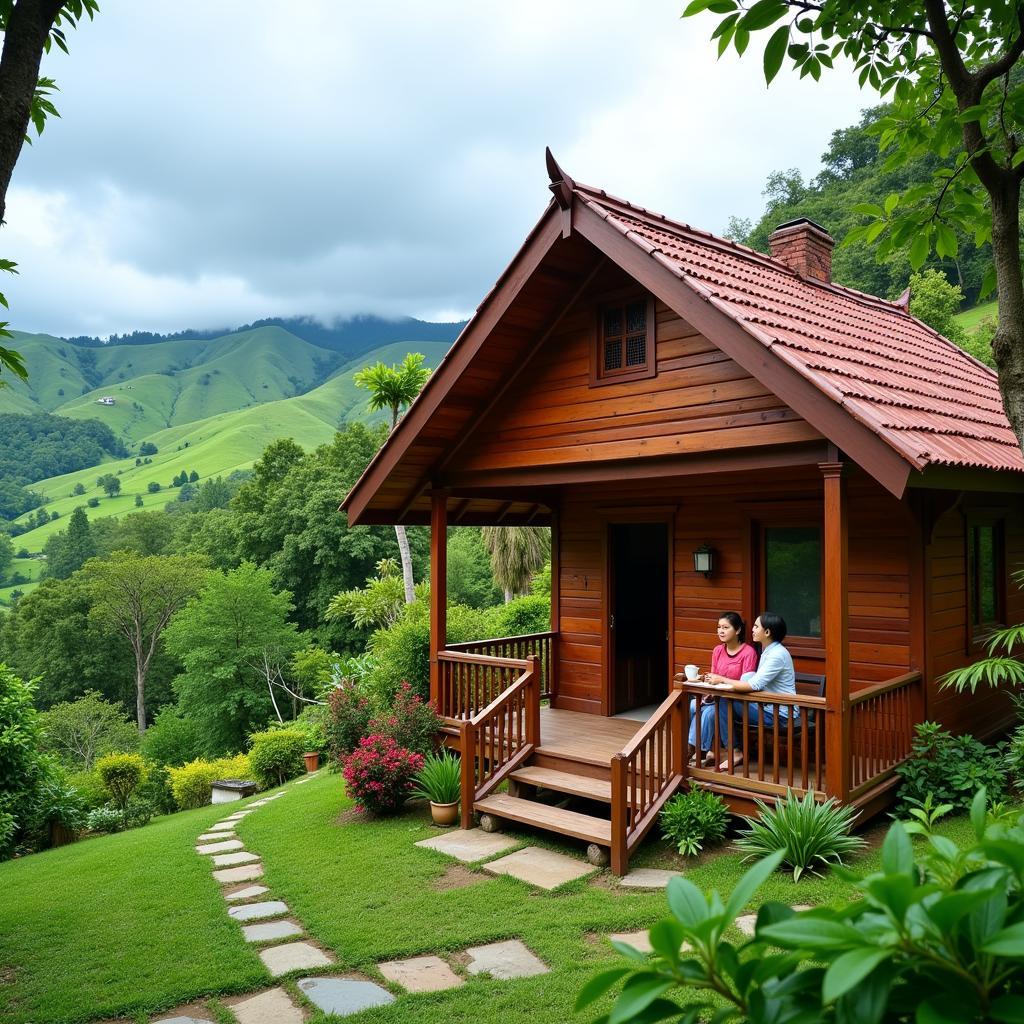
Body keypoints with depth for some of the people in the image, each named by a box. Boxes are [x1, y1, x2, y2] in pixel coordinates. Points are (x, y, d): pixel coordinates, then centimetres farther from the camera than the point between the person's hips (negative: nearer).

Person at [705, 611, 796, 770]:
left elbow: (754, 685, -25)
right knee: (725, 701, 0)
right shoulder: (768, 651, 12)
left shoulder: (777, 654, -19)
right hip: (770, 707, 9)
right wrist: (724, 683, -4)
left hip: (779, 714, -9)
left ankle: (735, 753, -2)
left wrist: (722, 680, -16)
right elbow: (754, 681, 10)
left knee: (725, 703, -12)